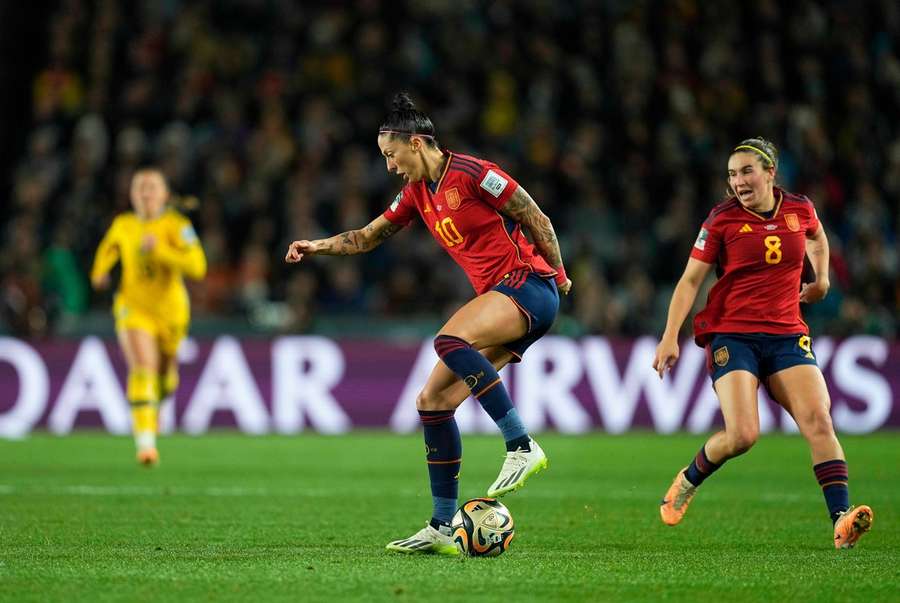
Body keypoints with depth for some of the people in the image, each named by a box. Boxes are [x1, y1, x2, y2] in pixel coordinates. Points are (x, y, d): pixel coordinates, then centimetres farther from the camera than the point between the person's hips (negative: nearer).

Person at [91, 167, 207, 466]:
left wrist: (160, 249, -31)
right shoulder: (122, 225, -1)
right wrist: (100, 272, 8)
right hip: (134, 307, 0)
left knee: (164, 377, 18)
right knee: (142, 370, -23)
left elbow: (197, 266, -25)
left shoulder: (177, 226, -12)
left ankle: (155, 404, 56)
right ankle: (145, 442, -30)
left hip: (170, 310, 0)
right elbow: (109, 247, 24)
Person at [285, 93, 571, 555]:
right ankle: (443, 528, 6)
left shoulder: (470, 173, -10)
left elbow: (536, 219, -7)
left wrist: (558, 273, -4)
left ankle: (522, 447, -32)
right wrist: (319, 246, 12)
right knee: (432, 401, 2)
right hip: (498, 299, 9)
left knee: (449, 340, -35)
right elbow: (369, 237, 25)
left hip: (528, 286, -9)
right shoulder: (417, 193, 15)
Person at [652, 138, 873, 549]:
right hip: (732, 334, -3)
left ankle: (841, 520, -23)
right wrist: (670, 337, -9)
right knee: (742, 434, -18)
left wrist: (821, 278, 22)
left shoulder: (800, 209, 6)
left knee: (818, 419, -18)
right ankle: (687, 482, 12)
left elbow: (816, 237, 32)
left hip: (787, 335, 3)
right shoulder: (722, 219, -3)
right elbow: (691, 280, -1)